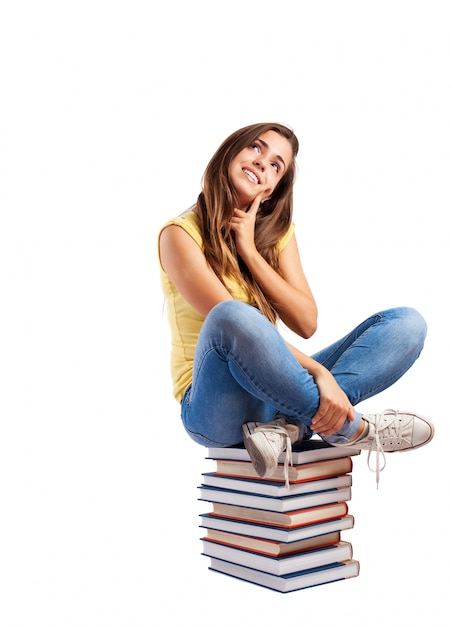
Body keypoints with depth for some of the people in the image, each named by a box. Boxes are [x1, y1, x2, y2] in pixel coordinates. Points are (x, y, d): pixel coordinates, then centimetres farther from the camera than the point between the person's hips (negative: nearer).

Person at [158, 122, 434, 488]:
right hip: (218, 409, -5)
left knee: (407, 322, -6)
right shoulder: (181, 233, -6)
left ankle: (291, 426, -27)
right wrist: (319, 372, -27)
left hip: (277, 394, 6)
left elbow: (307, 324, -1)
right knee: (233, 318, -39)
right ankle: (349, 428, -20)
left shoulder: (277, 232, 11)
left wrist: (250, 251, -8)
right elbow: (231, 322, -19)